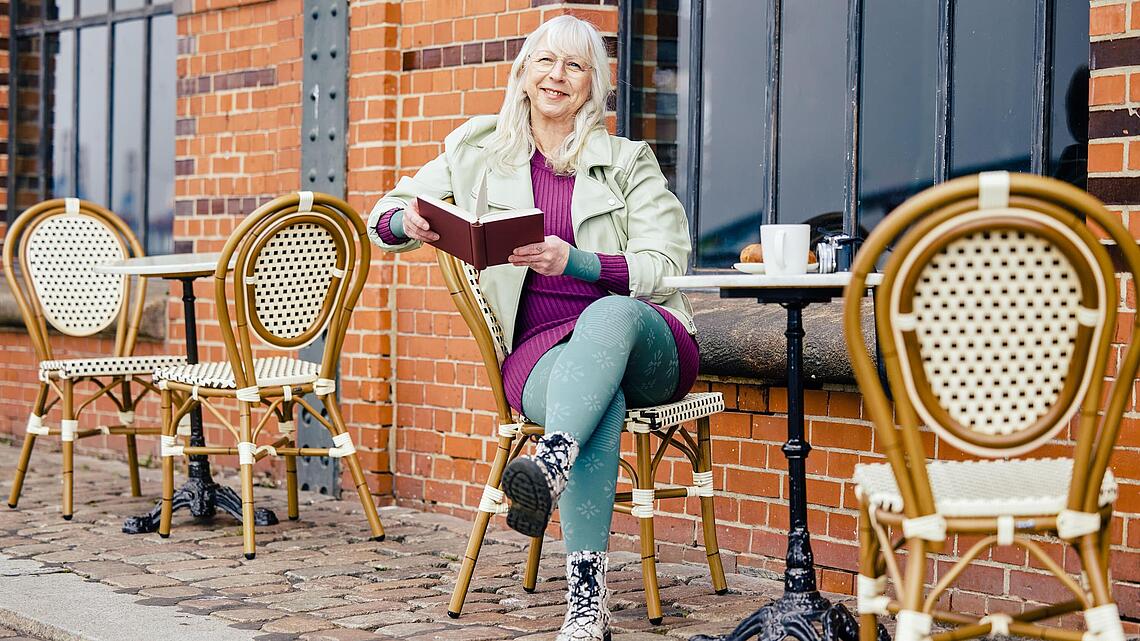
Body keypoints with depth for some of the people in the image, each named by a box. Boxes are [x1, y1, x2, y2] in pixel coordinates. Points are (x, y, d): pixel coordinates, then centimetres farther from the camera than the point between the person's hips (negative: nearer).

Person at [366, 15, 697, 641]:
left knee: (611, 313, -39)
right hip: (540, 349, 0)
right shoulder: (482, 156, 12)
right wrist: (409, 223, -12)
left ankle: (548, 467, -61)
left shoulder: (629, 162, 7)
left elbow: (662, 269, -2)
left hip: (641, 342, 0)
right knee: (600, 402, -37)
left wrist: (573, 261, -20)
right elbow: (381, 219, 15)